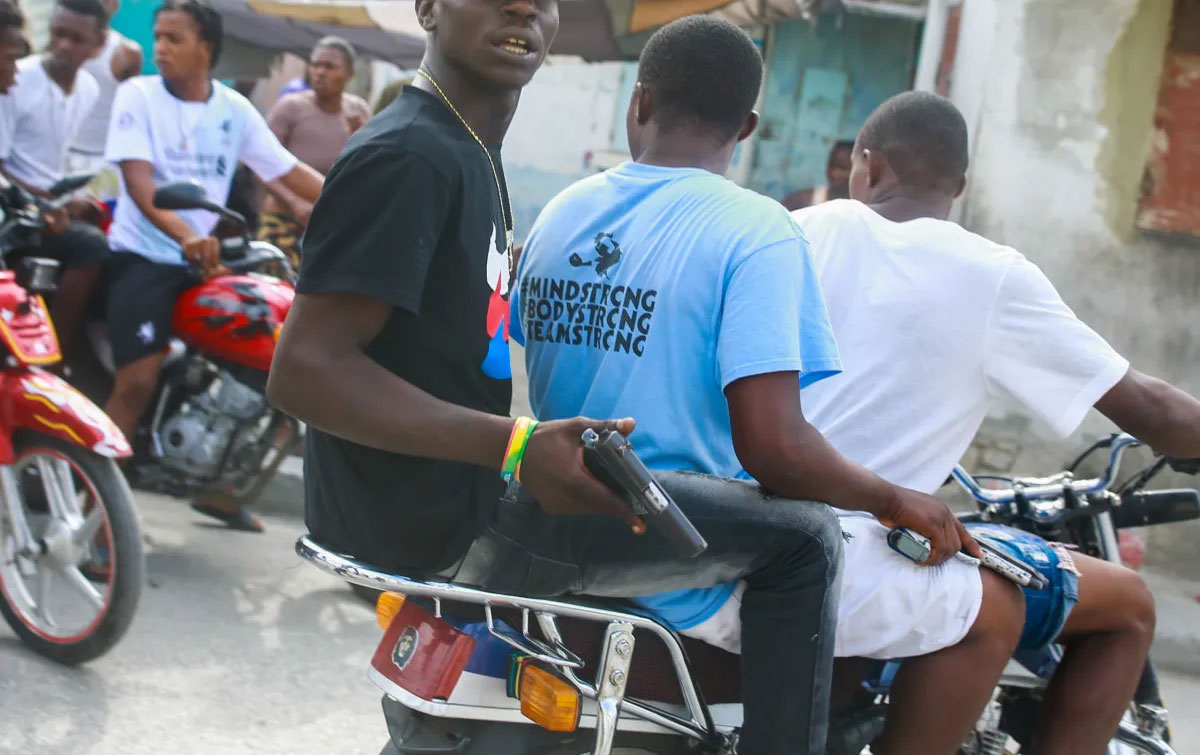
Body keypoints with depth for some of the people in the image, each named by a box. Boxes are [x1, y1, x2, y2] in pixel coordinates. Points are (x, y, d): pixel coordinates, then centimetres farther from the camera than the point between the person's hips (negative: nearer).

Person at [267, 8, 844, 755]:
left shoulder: (474, 148, 13)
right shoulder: (406, 155, -18)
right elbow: (304, 370, -26)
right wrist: (517, 449, -32)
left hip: (454, 492, 11)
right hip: (442, 519, -11)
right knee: (802, 538, -12)